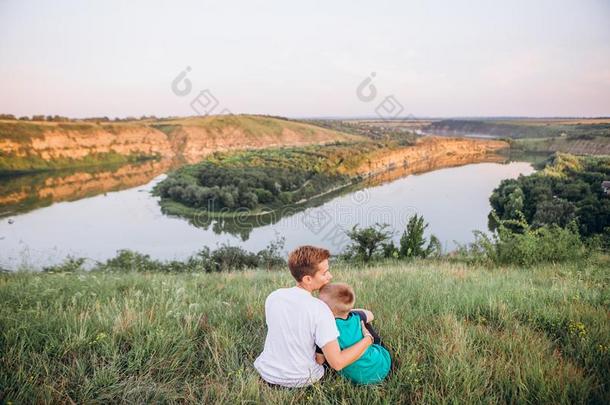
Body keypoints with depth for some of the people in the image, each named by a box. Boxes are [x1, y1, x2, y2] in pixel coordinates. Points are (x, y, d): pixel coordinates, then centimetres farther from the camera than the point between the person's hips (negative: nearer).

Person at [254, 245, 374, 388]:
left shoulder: (272, 297, -9)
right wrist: (368, 339, -12)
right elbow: (337, 363, -25)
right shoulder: (320, 310, -25)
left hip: (265, 371, 4)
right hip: (298, 380, -4)